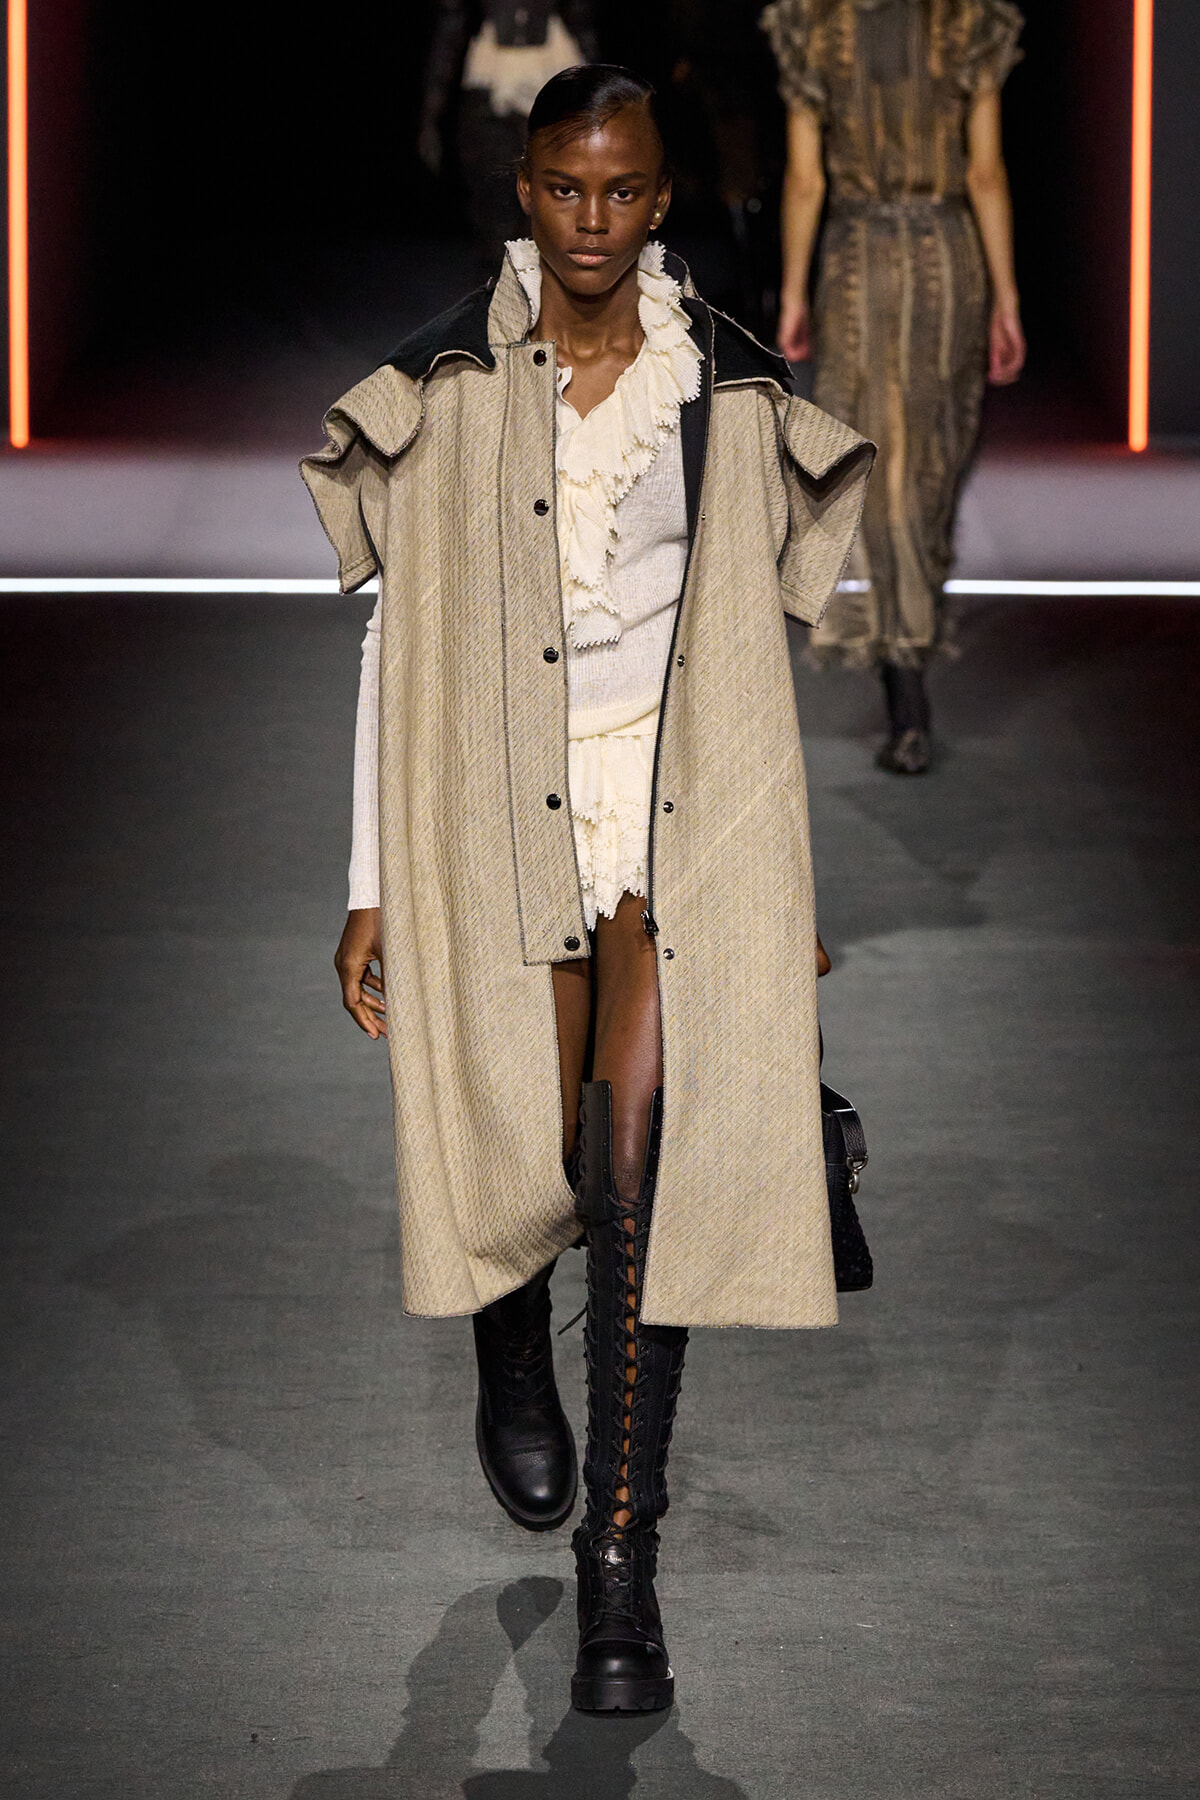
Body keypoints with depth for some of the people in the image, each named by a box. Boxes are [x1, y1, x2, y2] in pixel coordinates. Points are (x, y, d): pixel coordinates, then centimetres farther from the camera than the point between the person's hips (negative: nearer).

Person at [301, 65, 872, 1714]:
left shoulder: (734, 395, 4)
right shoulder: (440, 394, 1)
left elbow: (763, 640, 10)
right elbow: (396, 636, 3)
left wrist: (800, 882, 11)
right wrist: (373, 886, 2)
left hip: (688, 813, 0)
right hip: (501, 815, 0)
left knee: (641, 1152, -14)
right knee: (525, 1155, 7)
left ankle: (620, 1557, -10)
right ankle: (513, 1368, 44)